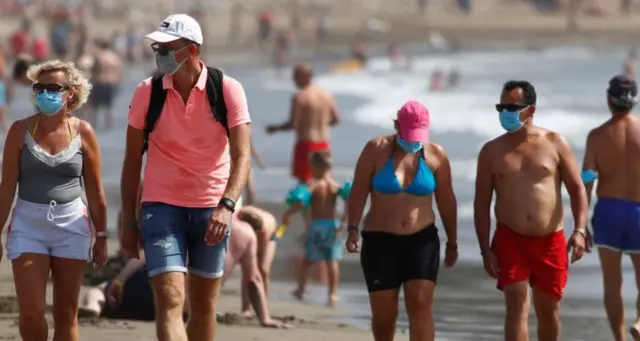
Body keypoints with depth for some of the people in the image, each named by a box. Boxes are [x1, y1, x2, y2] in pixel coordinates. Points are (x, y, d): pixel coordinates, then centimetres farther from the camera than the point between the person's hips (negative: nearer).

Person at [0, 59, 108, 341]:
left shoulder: (82, 132, 1)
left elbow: (95, 191, 6)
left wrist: (101, 236, 7)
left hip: (71, 225, 0)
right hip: (28, 223, 0)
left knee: (66, 315, 4)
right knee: (31, 313, -7)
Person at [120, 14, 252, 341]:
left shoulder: (228, 90, -7)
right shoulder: (147, 92, -3)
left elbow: (241, 155, -13)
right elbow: (132, 162, 4)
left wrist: (226, 206, -29)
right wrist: (128, 222, 1)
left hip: (212, 209, 1)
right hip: (162, 206, -1)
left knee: (204, 305, 11)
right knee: (169, 300, -15)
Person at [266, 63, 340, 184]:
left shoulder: (299, 97, -14)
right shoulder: (326, 95, 6)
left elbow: (293, 124, -15)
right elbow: (336, 119, 12)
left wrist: (275, 128, 1)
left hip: (306, 143, -6)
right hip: (323, 142, 6)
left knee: (303, 180, -2)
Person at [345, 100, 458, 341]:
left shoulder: (435, 155, -1)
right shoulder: (376, 150, -5)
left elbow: (446, 201, 6)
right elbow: (359, 192, -6)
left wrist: (452, 242, 10)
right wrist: (353, 229, -17)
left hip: (422, 240, 0)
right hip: (380, 240, 0)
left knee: (420, 306, -12)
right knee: (384, 314, 4)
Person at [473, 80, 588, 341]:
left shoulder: (554, 144, 1)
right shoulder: (492, 151, 2)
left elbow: (577, 188, 1)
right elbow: (482, 203, 3)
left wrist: (579, 230, -13)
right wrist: (485, 249, -5)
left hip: (550, 242, 1)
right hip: (510, 240, -1)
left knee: (548, 310, 12)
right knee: (516, 304, -14)